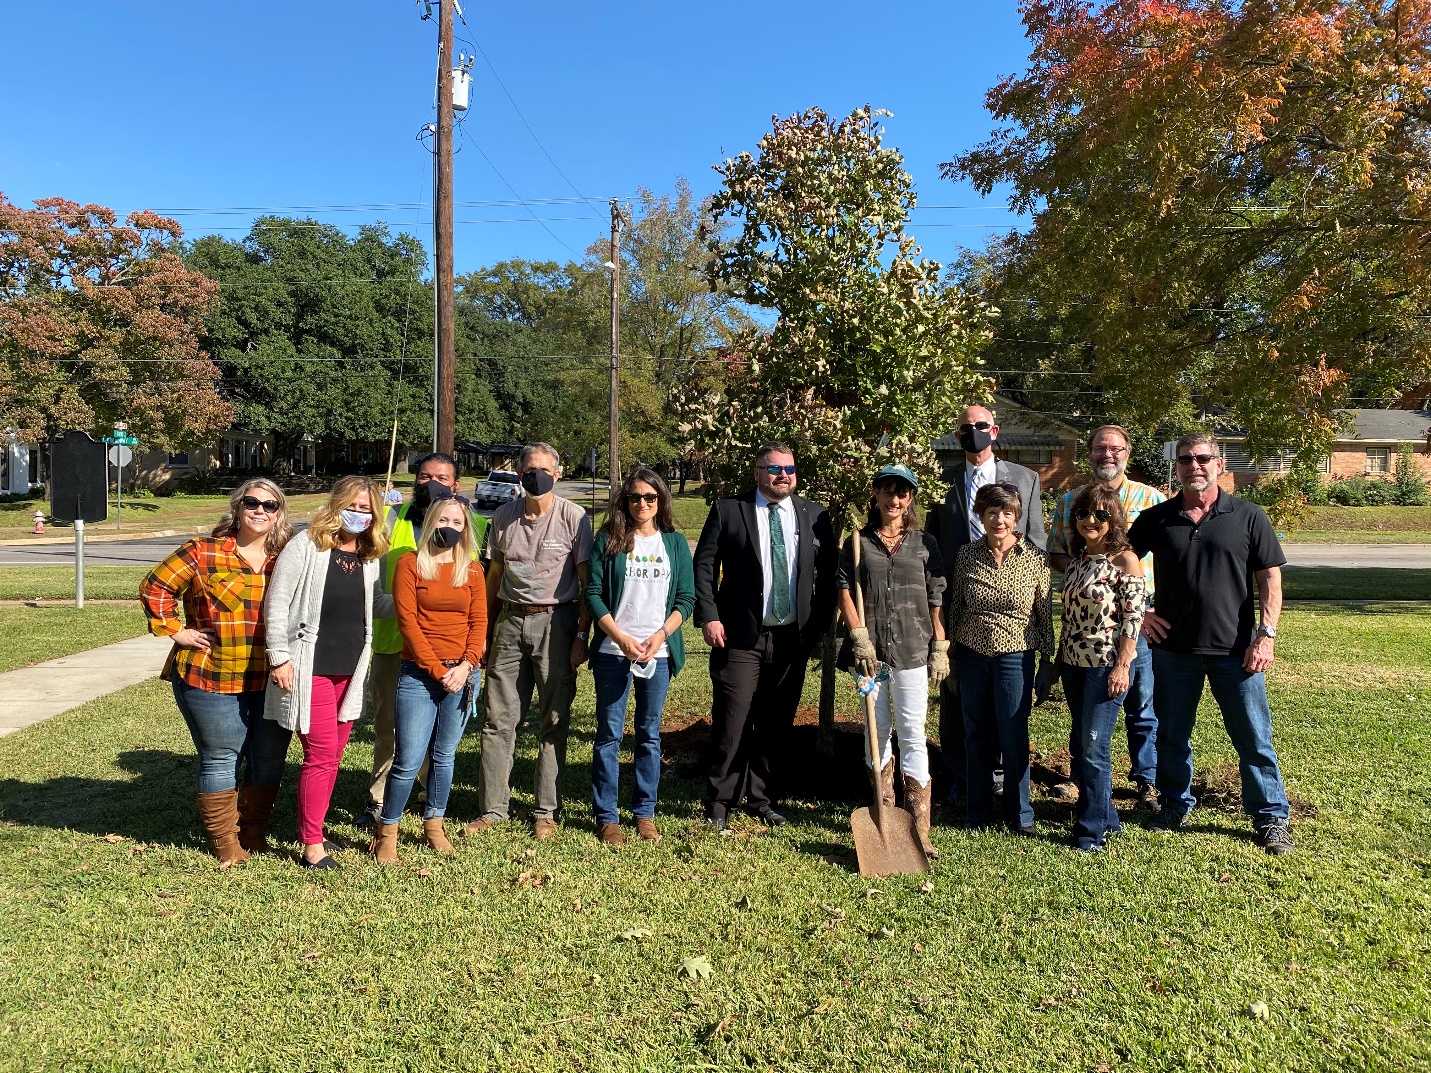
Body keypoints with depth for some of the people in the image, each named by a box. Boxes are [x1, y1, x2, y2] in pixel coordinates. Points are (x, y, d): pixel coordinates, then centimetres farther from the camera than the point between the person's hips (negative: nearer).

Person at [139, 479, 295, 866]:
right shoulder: (203, 552, -3)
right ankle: (226, 843, 21)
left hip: (271, 682, 4)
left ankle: (254, 835, 28)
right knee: (221, 761, 6)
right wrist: (176, 631, -6)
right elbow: (155, 587, -2)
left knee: (269, 761, 11)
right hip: (212, 681, -3)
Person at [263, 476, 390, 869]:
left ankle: (313, 829, 30)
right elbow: (276, 603, -9)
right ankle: (312, 847, 7)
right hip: (310, 669, -6)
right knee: (321, 754, -4)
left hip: (350, 670, 6)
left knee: (333, 755, 14)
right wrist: (279, 658, -12)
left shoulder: (371, 555, 8)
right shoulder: (306, 546, -9)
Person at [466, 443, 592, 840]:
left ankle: (546, 811, 15)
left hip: (555, 622, -3)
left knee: (554, 721, 4)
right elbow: (493, 576, 15)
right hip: (510, 621, 4)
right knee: (498, 718, 4)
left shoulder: (573, 517, -5)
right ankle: (492, 807, 15)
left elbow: (588, 582, -3)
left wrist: (582, 635, -9)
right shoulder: (504, 516, 8)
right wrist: (484, 632, 13)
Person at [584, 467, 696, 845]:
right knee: (609, 734, 3)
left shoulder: (675, 542, 7)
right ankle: (606, 817, 13)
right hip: (613, 650, -2)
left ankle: (644, 813, 21)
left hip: (658, 653, 2)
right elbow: (593, 594, -3)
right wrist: (621, 638, -12)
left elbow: (686, 598, 5)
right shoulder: (608, 540, 1)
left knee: (649, 734, 10)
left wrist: (660, 635, -9)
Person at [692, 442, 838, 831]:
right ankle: (719, 802, 12)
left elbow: (829, 572, 11)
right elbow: (704, 564, -1)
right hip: (741, 637, -3)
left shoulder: (815, 515, 8)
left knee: (777, 725, 10)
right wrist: (709, 617, -9)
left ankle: (762, 799, 24)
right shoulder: (727, 511, 1)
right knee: (733, 721, -3)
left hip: (794, 638, 3)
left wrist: (822, 621, 4)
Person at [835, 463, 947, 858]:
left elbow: (937, 599, 6)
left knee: (912, 735, -3)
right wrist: (860, 637, -9)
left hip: (912, 650, -1)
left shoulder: (924, 543, 7)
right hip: (871, 650, 1)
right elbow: (844, 588, 0)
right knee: (877, 732, 10)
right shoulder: (858, 541, 7)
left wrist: (941, 648, 1)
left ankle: (919, 830, -1)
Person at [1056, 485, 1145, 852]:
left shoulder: (1125, 559, -10)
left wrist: (1122, 666, -16)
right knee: (1079, 744, 12)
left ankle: (1092, 828, 8)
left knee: (1094, 746, -5)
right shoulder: (1076, 558, 10)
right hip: (1073, 661, 7)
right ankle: (1105, 816, 27)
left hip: (1107, 664, -7)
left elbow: (1134, 617, -12)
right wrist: (1059, 657, 14)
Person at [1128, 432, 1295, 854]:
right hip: (1173, 648, 2)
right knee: (1172, 733, 12)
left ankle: (1270, 816, 22)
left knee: (1253, 736, 7)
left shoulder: (1248, 517, 0)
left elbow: (1270, 578, 0)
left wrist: (1266, 635, -8)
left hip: (1236, 650, -1)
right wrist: (1137, 611, 2)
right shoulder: (1156, 519, 2)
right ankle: (1175, 804, 30)